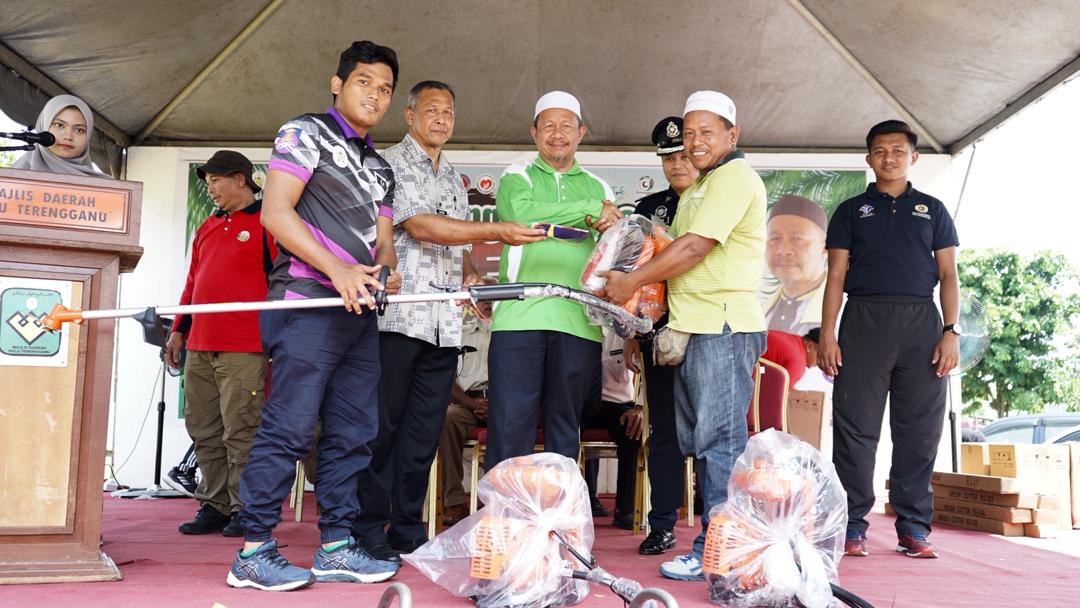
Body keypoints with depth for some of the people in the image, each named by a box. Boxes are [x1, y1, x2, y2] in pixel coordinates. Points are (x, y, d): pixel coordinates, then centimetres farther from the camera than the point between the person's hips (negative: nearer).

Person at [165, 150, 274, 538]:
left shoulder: (268, 222, 0)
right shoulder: (207, 228, 22)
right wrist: (178, 330, 20)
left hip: (243, 349, -7)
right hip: (200, 346, 7)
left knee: (240, 432, -5)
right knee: (203, 430, 8)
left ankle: (244, 509, 4)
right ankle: (214, 506, 16)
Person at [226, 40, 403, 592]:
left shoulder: (380, 167, 24)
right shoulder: (305, 133, 2)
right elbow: (275, 211, -9)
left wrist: (386, 269, -5)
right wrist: (337, 270, -18)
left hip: (360, 311, 8)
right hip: (308, 303, -8)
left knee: (352, 431, 8)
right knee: (289, 426, -10)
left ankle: (335, 546, 16)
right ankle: (254, 551, -2)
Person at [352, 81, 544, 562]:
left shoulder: (454, 180, 23)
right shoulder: (391, 164, 0)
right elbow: (419, 226, -14)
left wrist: (470, 273, 10)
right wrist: (496, 231, -18)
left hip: (445, 325, 7)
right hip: (398, 317, -6)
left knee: (424, 434, 8)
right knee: (382, 427, -2)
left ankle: (407, 531, 16)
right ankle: (368, 530, 7)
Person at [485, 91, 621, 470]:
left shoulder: (599, 188, 20)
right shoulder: (516, 178, 13)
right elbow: (522, 213, -11)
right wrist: (591, 210, -7)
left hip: (579, 322, 3)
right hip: (519, 318, -2)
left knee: (564, 431, 8)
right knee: (509, 429, -5)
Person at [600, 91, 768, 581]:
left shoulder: (735, 178, -9)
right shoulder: (698, 188, 24)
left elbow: (693, 248, -17)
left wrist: (631, 283, -9)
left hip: (724, 327, -10)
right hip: (694, 329, 10)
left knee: (718, 440, -8)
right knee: (699, 440, 12)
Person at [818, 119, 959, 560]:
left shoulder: (932, 210, 17)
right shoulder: (851, 211, 14)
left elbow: (948, 275, 12)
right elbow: (836, 276, 8)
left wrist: (951, 331, -1)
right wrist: (827, 334, -3)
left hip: (921, 322, 1)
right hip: (864, 320, -1)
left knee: (920, 430, 1)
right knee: (855, 427, -4)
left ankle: (913, 528, 8)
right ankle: (852, 526, 1)